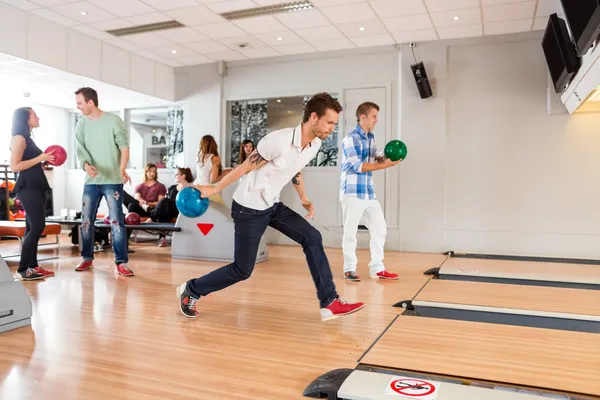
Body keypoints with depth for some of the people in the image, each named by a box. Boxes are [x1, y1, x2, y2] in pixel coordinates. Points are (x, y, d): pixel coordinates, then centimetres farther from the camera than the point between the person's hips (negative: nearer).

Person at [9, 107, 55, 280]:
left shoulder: (27, 138, 19)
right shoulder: (19, 138, -8)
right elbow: (15, 166, -17)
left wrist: (46, 159, 8)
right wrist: (40, 158, -16)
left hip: (37, 186, 10)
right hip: (27, 187, -10)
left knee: (33, 227, 8)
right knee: (37, 226, -13)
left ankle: (32, 265, 12)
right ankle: (22, 269, -9)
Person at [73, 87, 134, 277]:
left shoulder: (113, 120, -4)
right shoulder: (81, 124, 8)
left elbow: (124, 146, -8)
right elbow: (80, 150, 3)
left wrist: (122, 170, -23)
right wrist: (87, 166, -19)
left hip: (113, 180, -4)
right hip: (91, 181, 5)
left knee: (117, 222, -6)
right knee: (86, 221, 8)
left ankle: (121, 262, -1)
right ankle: (87, 258, 23)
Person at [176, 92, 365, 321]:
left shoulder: (315, 144, -3)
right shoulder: (279, 141, -27)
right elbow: (245, 167, -16)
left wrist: (303, 199, 16)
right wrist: (214, 190, -7)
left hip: (272, 205, 7)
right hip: (248, 208, -7)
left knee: (312, 238, -8)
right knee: (242, 270, 1)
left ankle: (329, 303, -2)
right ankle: (190, 290, 24)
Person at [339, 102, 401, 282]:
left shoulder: (371, 138, 14)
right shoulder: (350, 139, -11)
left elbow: (372, 160, 14)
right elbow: (358, 166, -17)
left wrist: (386, 158, -5)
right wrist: (384, 165, -18)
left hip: (369, 192, 8)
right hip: (353, 192, -8)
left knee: (380, 228, 8)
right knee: (350, 231, 1)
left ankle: (376, 268, 18)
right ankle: (349, 269, 14)